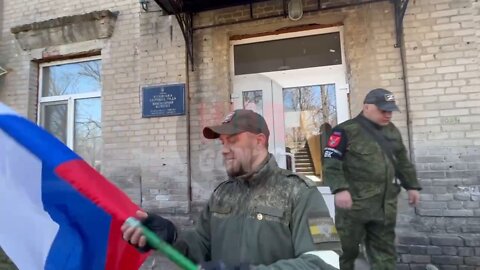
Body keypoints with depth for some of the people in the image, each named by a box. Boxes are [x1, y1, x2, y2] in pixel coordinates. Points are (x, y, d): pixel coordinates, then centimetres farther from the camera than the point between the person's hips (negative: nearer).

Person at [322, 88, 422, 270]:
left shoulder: (392, 131, 14)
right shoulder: (346, 131, -10)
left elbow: (402, 162, 23)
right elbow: (331, 162, -14)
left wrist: (412, 186, 18)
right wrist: (340, 189, -23)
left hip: (386, 205, 6)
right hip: (354, 203, -6)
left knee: (384, 250, 16)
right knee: (346, 248, 7)